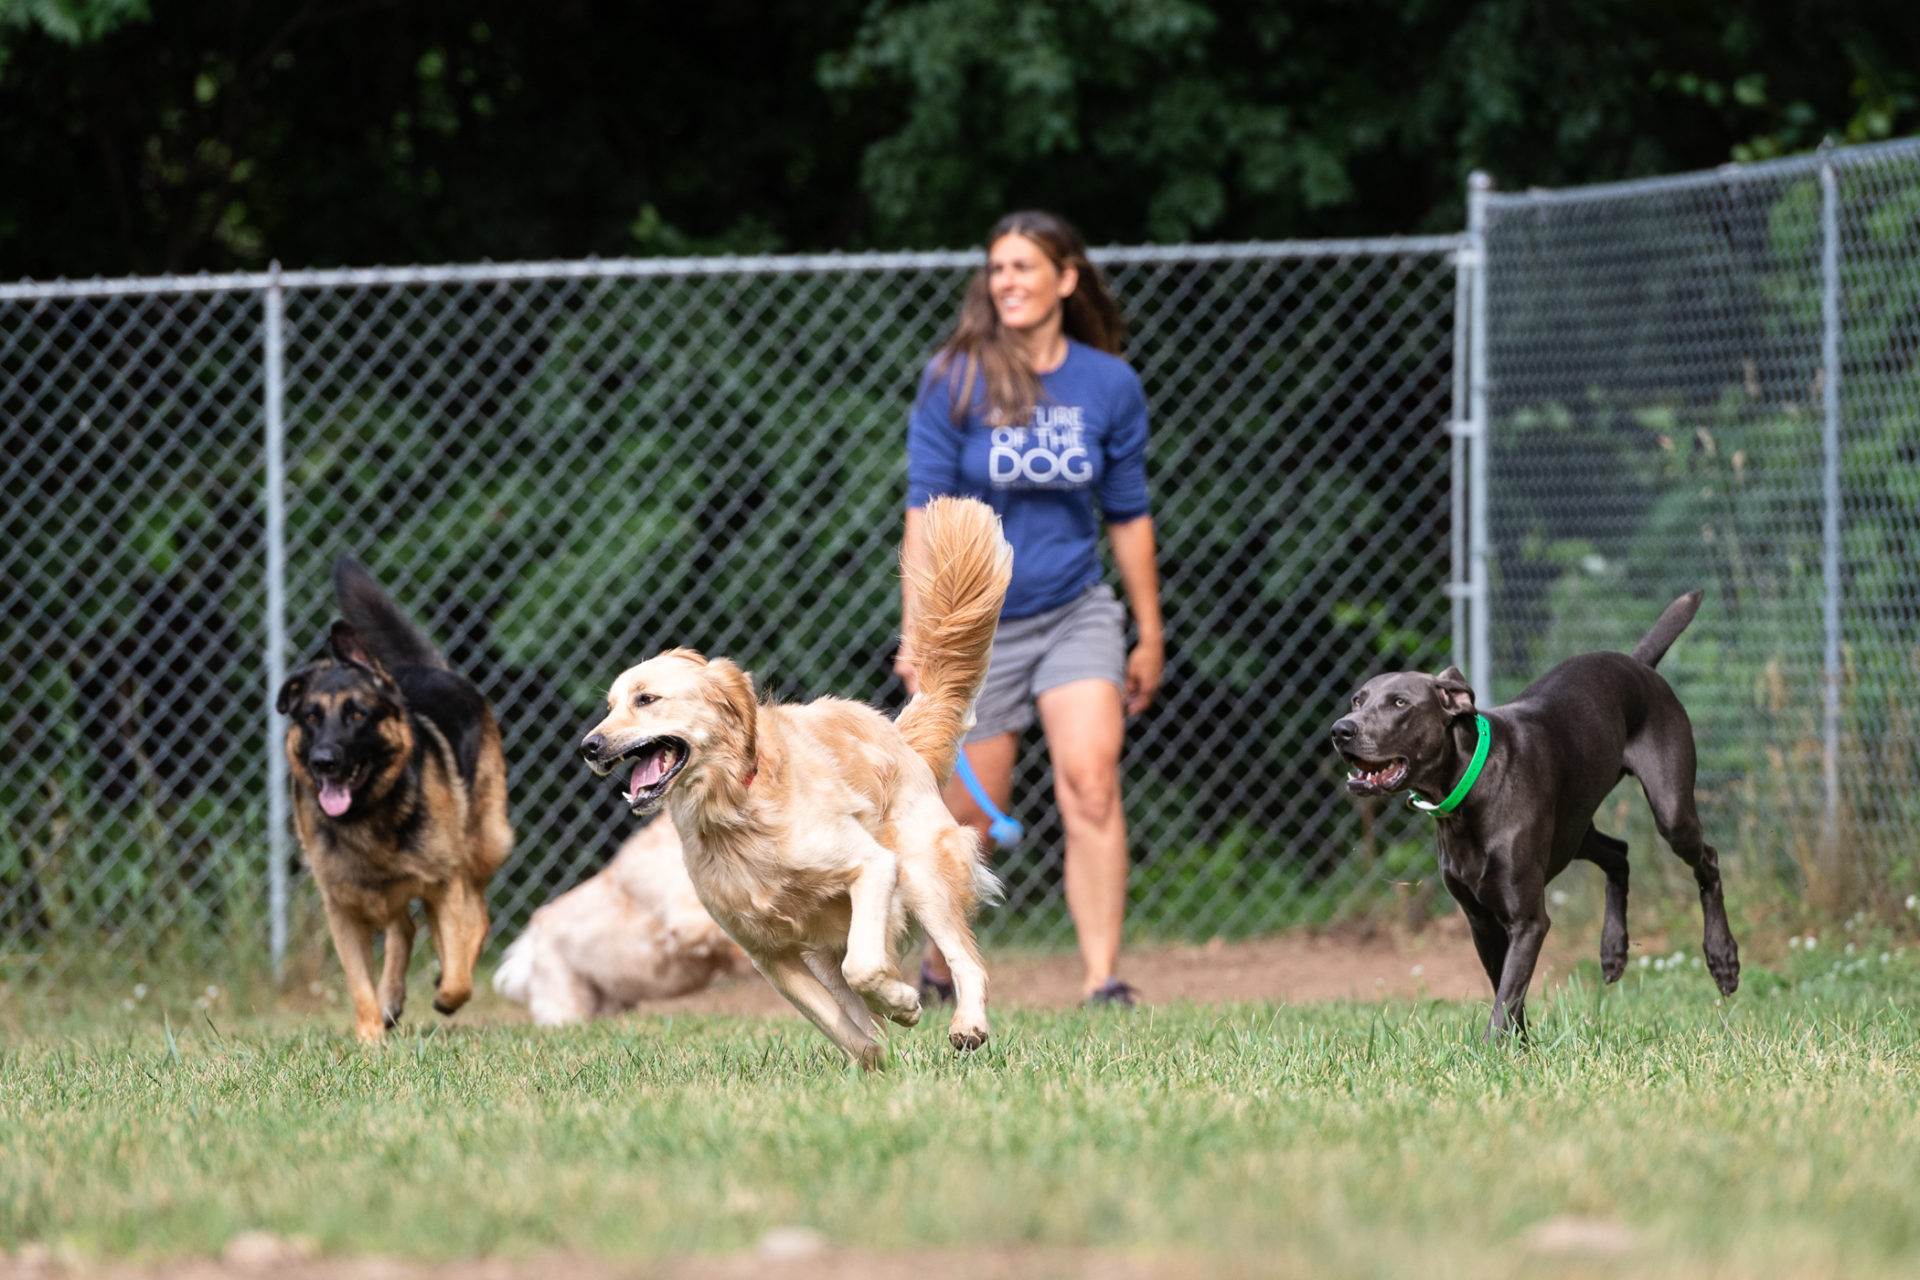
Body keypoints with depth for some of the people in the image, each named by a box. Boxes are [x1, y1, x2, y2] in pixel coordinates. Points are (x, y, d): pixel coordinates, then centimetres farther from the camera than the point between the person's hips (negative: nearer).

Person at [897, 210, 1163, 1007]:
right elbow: (926, 513, -7)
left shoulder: (1111, 385, 0)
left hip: (1077, 614, 1)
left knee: (1091, 779, -18)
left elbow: (1127, 516, 10)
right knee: (966, 820, 3)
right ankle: (939, 969, 28)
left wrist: (1150, 636, 15)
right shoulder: (953, 382, -7)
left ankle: (1103, 981, -18)